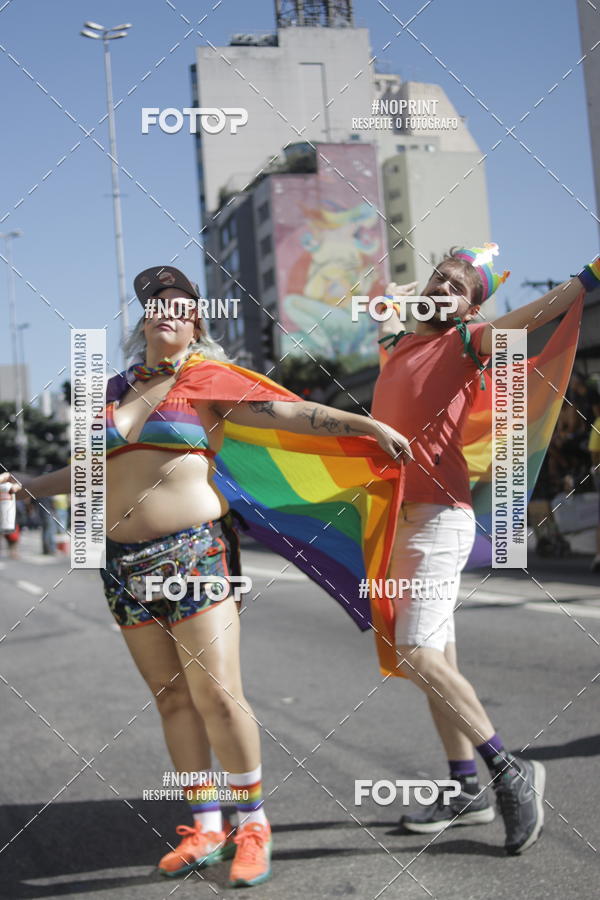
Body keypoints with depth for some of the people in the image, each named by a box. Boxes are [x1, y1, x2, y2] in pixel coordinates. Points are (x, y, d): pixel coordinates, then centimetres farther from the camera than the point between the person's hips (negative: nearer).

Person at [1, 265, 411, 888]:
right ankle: (205, 826, 18)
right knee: (172, 697, 8)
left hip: (193, 553, -5)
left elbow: (290, 412, -7)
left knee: (217, 694, -9)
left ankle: (253, 825, 7)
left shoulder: (207, 379, 1)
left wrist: (369, 425, -15)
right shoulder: (117, 391, 16)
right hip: (124, 564, 5)